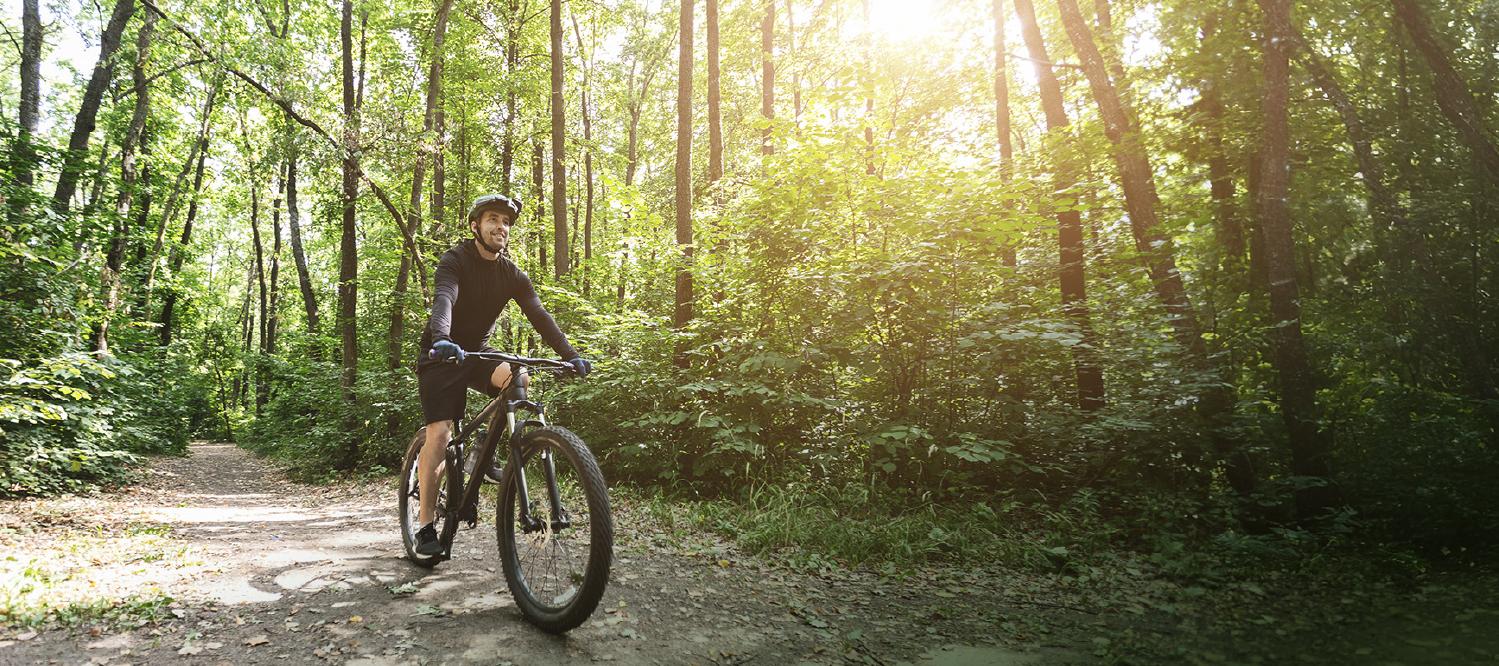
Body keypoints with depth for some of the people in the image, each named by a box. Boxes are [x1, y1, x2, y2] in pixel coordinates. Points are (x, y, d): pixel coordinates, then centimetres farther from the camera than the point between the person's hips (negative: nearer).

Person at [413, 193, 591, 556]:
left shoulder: (512, 275, -2)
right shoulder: (455, 261, -16)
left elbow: (539, 315, -12)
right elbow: (444, 300, -34)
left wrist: (570, 355, -25)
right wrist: (441, 340, -55)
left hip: (478, 352, 4)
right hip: (442, 355, -4)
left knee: (518, 379, -26)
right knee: (439, 432, -14)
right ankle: (425, 527, -6)